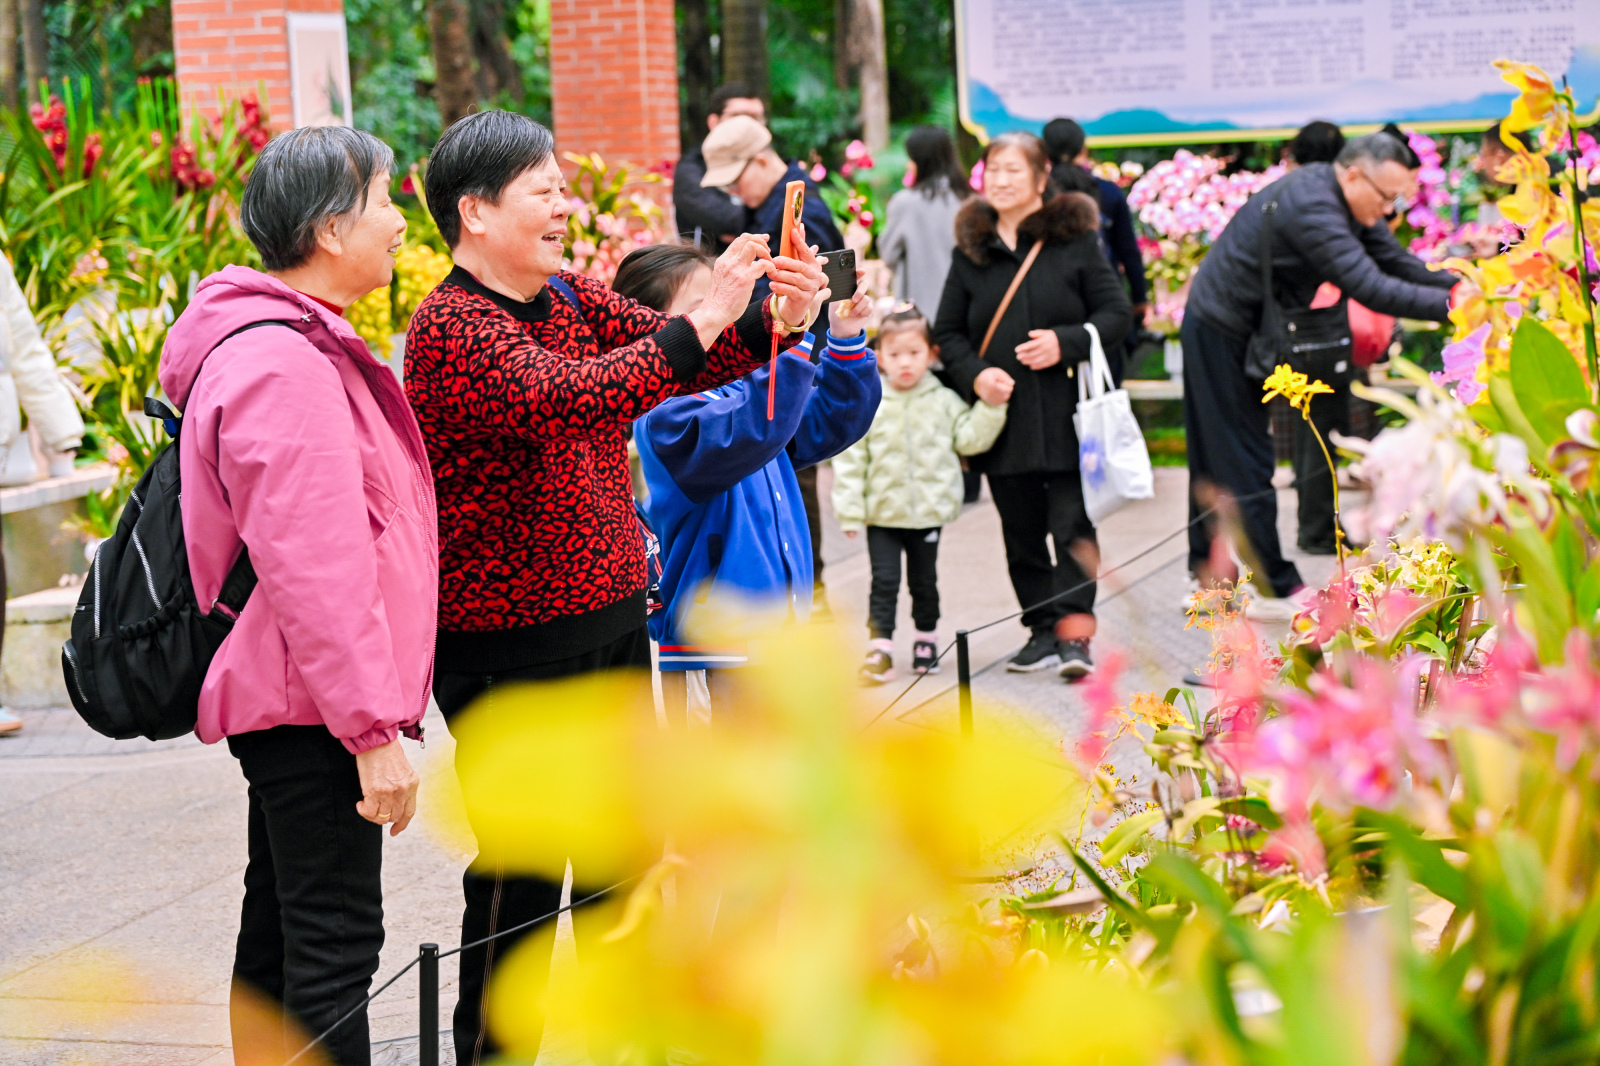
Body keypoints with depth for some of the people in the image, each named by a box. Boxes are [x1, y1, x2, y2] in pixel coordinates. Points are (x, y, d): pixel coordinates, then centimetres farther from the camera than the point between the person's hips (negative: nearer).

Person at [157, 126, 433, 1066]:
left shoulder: (301, 345, 15)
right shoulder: (284, 367, -20)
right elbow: (312, 572, -24)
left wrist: (373, 703, 23)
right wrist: (374, 731, -24)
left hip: (288, 700, 11)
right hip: (314, 703, -11)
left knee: (278, 935, 17)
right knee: (337, 941, -8)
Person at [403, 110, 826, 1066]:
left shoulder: (573, 300, 10)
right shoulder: (449, 330, -15)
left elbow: (693, 363, 3)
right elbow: (567, 398, -31)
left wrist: (780, 319, -17)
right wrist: (707, 319, -34)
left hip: (613, 619, 8)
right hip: (508, 642, -8)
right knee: (521, 870, 0)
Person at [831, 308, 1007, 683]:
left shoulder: (944, 402, 2)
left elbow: (970, 439, 2)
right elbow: (851, 459, -3)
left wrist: (991, 408, -10)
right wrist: (850, 510, -7)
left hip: (928, 511, 2)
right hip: (882, 512, -2)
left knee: (924, 581, 14)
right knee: (884, 581, -7)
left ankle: (926, 641, 30)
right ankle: (880, 650, -7)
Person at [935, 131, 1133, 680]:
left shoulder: (1074, 239, 0)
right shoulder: (971, 249, 9)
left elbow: (1116, 312, 0)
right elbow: (947, 331, 12)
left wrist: (1066, 342, -16)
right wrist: (974, 374, -7)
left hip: (1067, 413, -4)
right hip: (1002, 413, 4)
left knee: (1072, 526, -9)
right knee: (1021, 532, 9)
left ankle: (1074, 629, -8)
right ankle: (1043, 630, 18)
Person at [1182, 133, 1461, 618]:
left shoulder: (1344, 200, 4)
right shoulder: (1311, 206, -28)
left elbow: (1396, 262, 7)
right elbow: (1369, 287, -34)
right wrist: (1448, 307, -33)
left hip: (1235, 329, 10)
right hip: (1220, 331, -10)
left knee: (1217, 458, 14)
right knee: (1246, 459, -5)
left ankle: (1209, 576, 21)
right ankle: (1274, 588, -1)